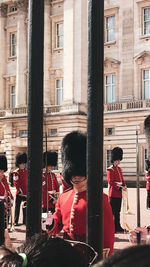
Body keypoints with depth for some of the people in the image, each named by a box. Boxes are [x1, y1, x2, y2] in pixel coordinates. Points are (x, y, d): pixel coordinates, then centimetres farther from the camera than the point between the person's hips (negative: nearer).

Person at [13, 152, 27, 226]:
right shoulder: (16, 172, -6)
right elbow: (16, 183, -11)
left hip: (26, 193, 4)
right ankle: (16, 221, 10)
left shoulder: (27, 171, 9)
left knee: (25, 207, 8)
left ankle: (25, 221, 16)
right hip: (19, 193, -4)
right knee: (17, 207, 3)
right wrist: (20, 191, -16)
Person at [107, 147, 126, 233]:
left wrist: (124, 186, 0)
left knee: (117, 211, 13)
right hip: (113, 194, -8)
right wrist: (120, 188, -21)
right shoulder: (110, 170, -10)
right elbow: (111, 182, -16)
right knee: (112, 211, -5)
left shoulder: (119, 169, 15)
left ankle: (118, 226, 19)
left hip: (119, 194, 8)